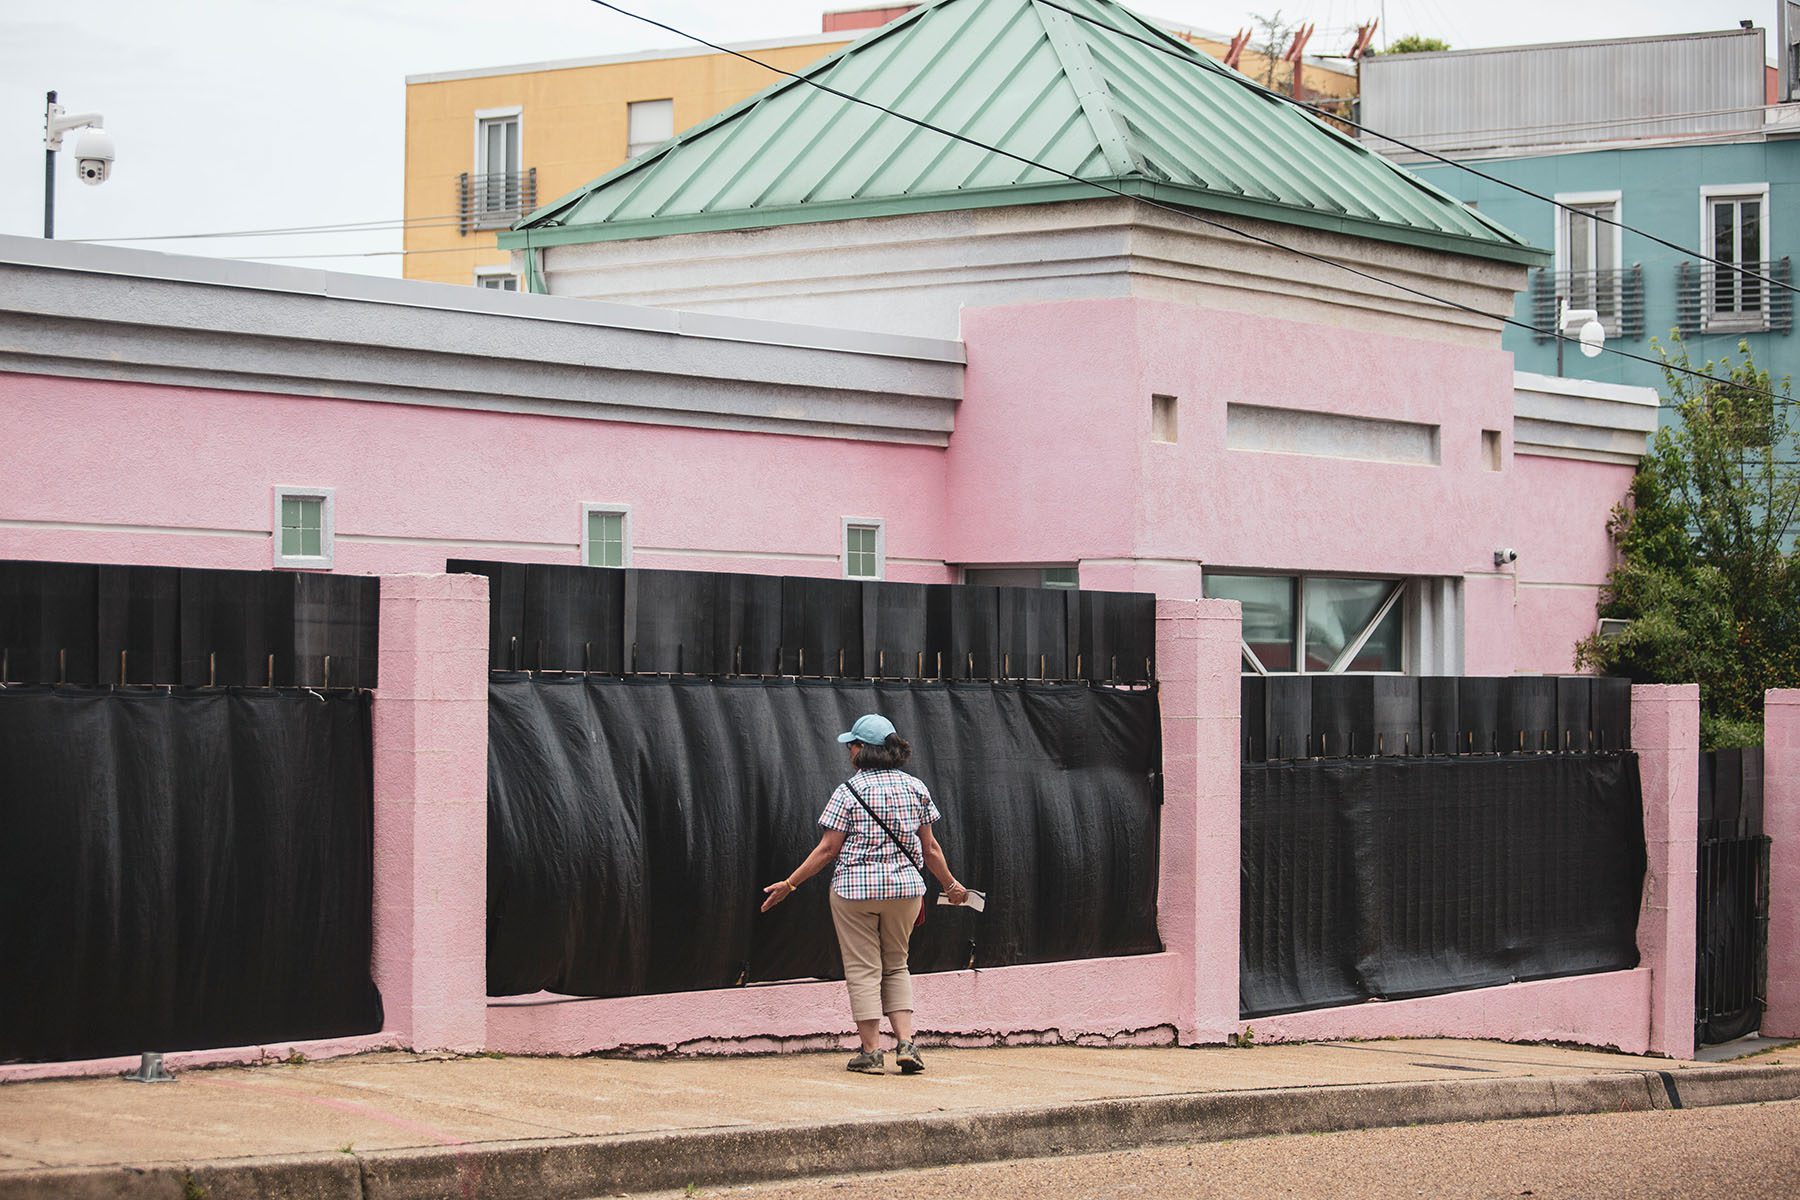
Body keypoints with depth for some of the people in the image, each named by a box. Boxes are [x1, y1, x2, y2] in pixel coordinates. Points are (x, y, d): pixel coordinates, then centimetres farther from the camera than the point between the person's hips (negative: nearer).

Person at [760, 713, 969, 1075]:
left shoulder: (849, 792, -8)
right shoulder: (915, 788, 3)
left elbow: (828, 849, -9)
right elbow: (930, 847, 6)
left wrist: (789, 884, -2)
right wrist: (951, 885, 20)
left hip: (855, 888, -4)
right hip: (905, 886, 4)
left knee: (863, 970, 4)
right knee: (896, 966, 17)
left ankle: (872, 1052, 2)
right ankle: (906, 1043, 3)